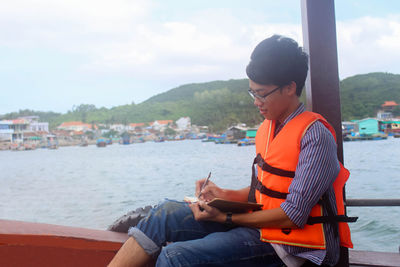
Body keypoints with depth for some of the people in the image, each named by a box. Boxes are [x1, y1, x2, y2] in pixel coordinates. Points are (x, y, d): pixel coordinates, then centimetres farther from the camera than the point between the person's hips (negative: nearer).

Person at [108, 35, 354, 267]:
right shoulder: (267, 128, 12)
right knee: (169, 213, -8)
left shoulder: (315, 134, -15)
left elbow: (294, 216, -19)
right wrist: (225, 195, -1)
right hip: (260, 224, 8)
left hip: (288, 243, -8)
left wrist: (225, 217, -15)